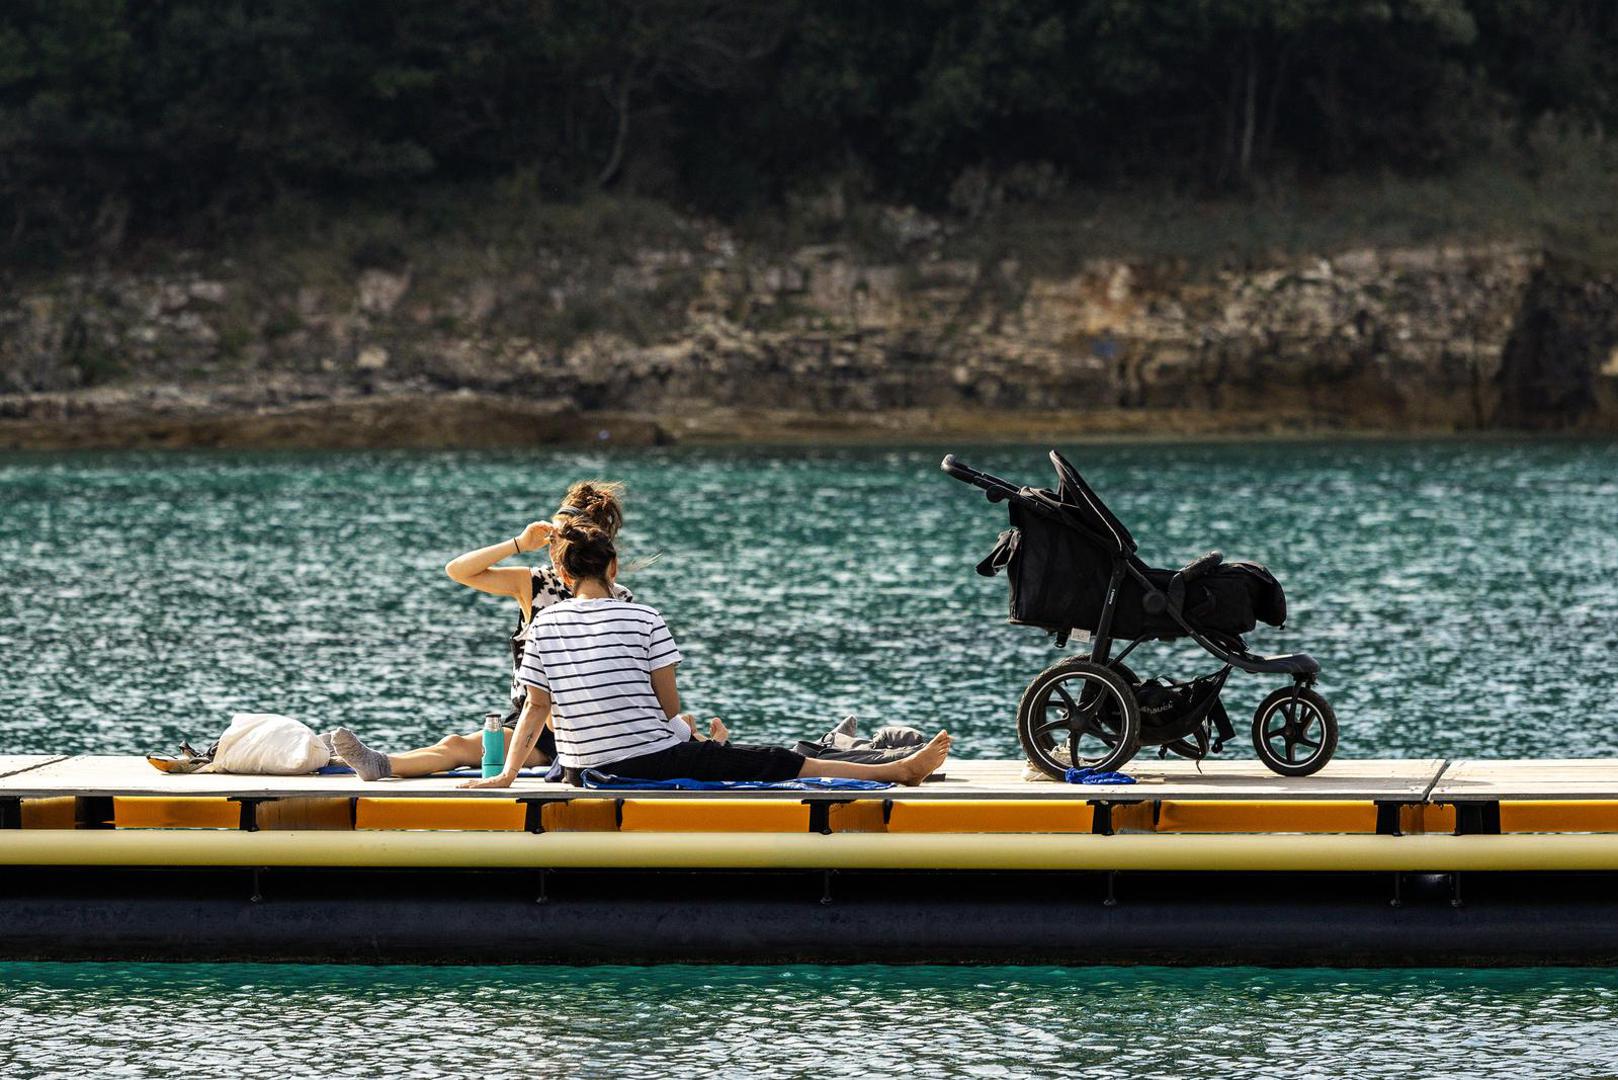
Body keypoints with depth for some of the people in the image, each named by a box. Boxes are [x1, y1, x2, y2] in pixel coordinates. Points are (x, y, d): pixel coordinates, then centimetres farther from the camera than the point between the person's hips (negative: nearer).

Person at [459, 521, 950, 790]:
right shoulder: (643, 619, -7)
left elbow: (536, 708, -1)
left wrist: (506, 775, 7)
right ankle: (901, 770, 16)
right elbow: (670, 704, -4)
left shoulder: (544, 625, 1)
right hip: (656, 759, -4)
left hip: (584, 771, 4)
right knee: (774, 763, 6)